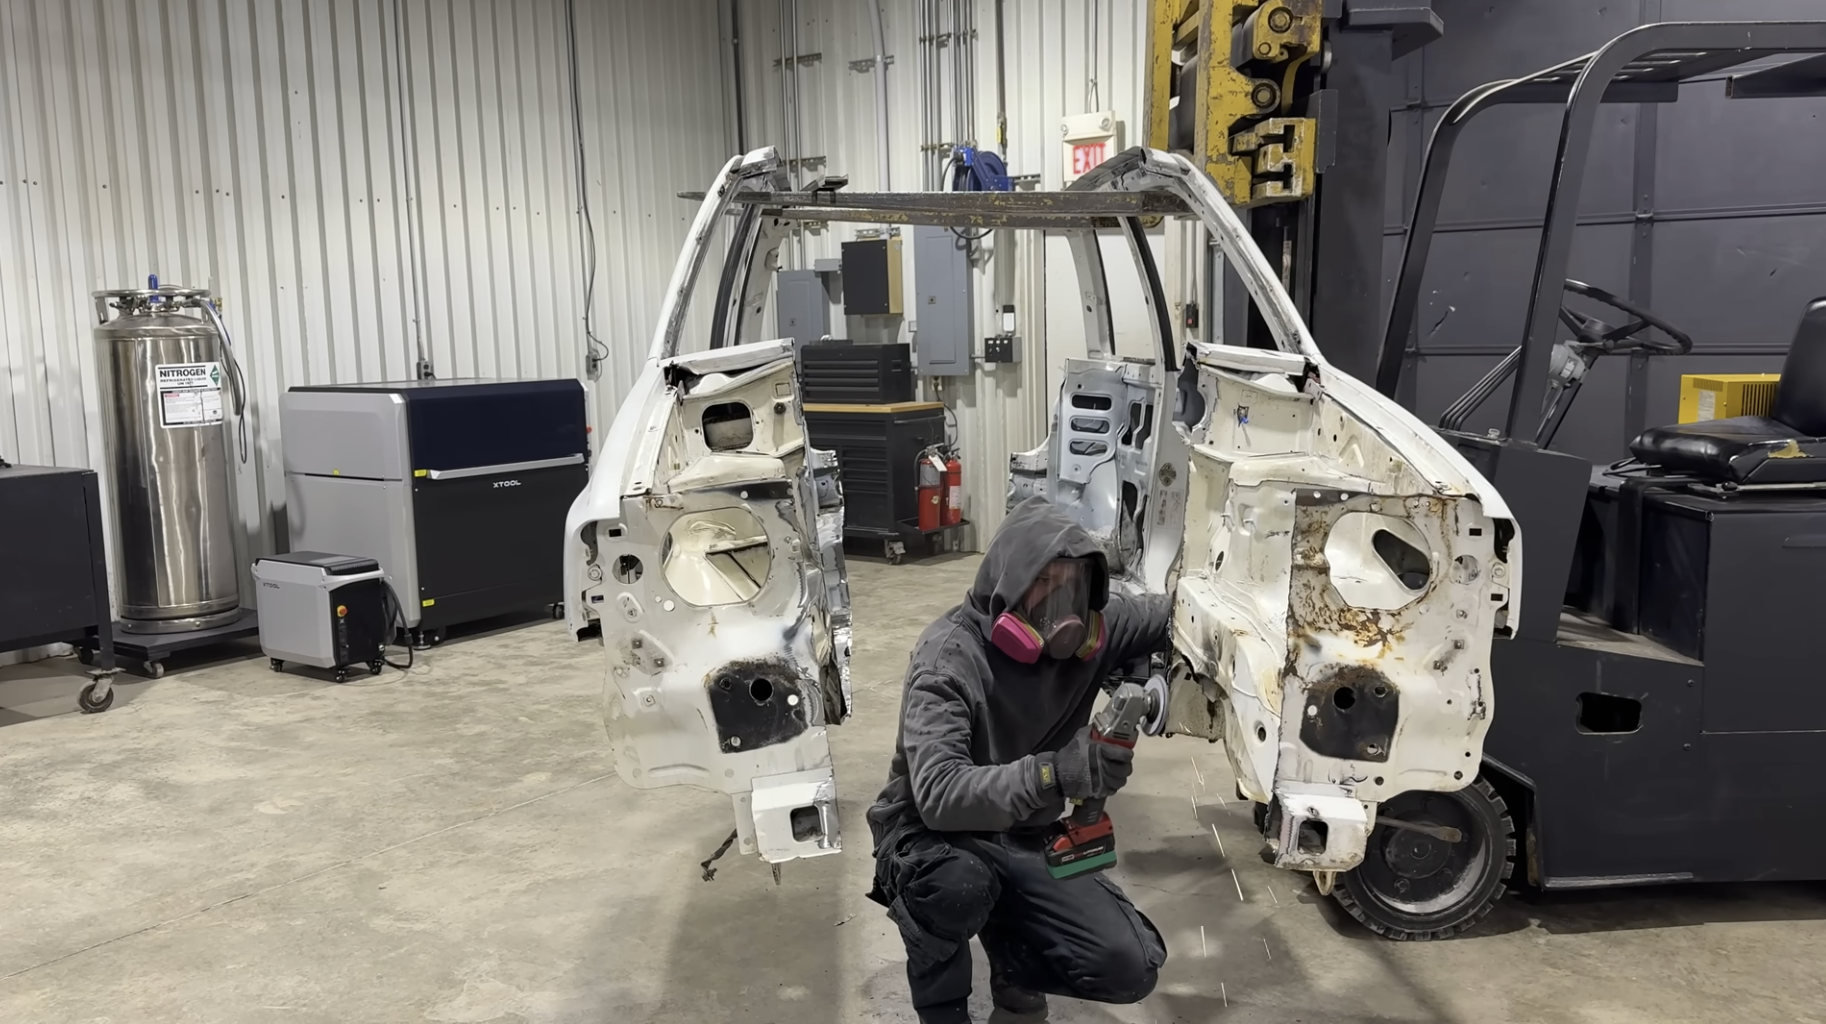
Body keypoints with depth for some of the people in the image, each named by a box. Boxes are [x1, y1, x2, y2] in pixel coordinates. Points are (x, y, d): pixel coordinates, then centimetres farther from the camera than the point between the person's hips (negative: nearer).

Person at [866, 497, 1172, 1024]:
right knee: (961, 882, -40)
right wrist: (1053, 774, -49)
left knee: (1133, 967, -11)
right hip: (932, 832, -4)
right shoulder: (949, 654, -26)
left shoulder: (1090, 627, -10)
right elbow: (938, 794, -36)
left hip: (1026, 839, 5)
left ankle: (1010, 946, 19)